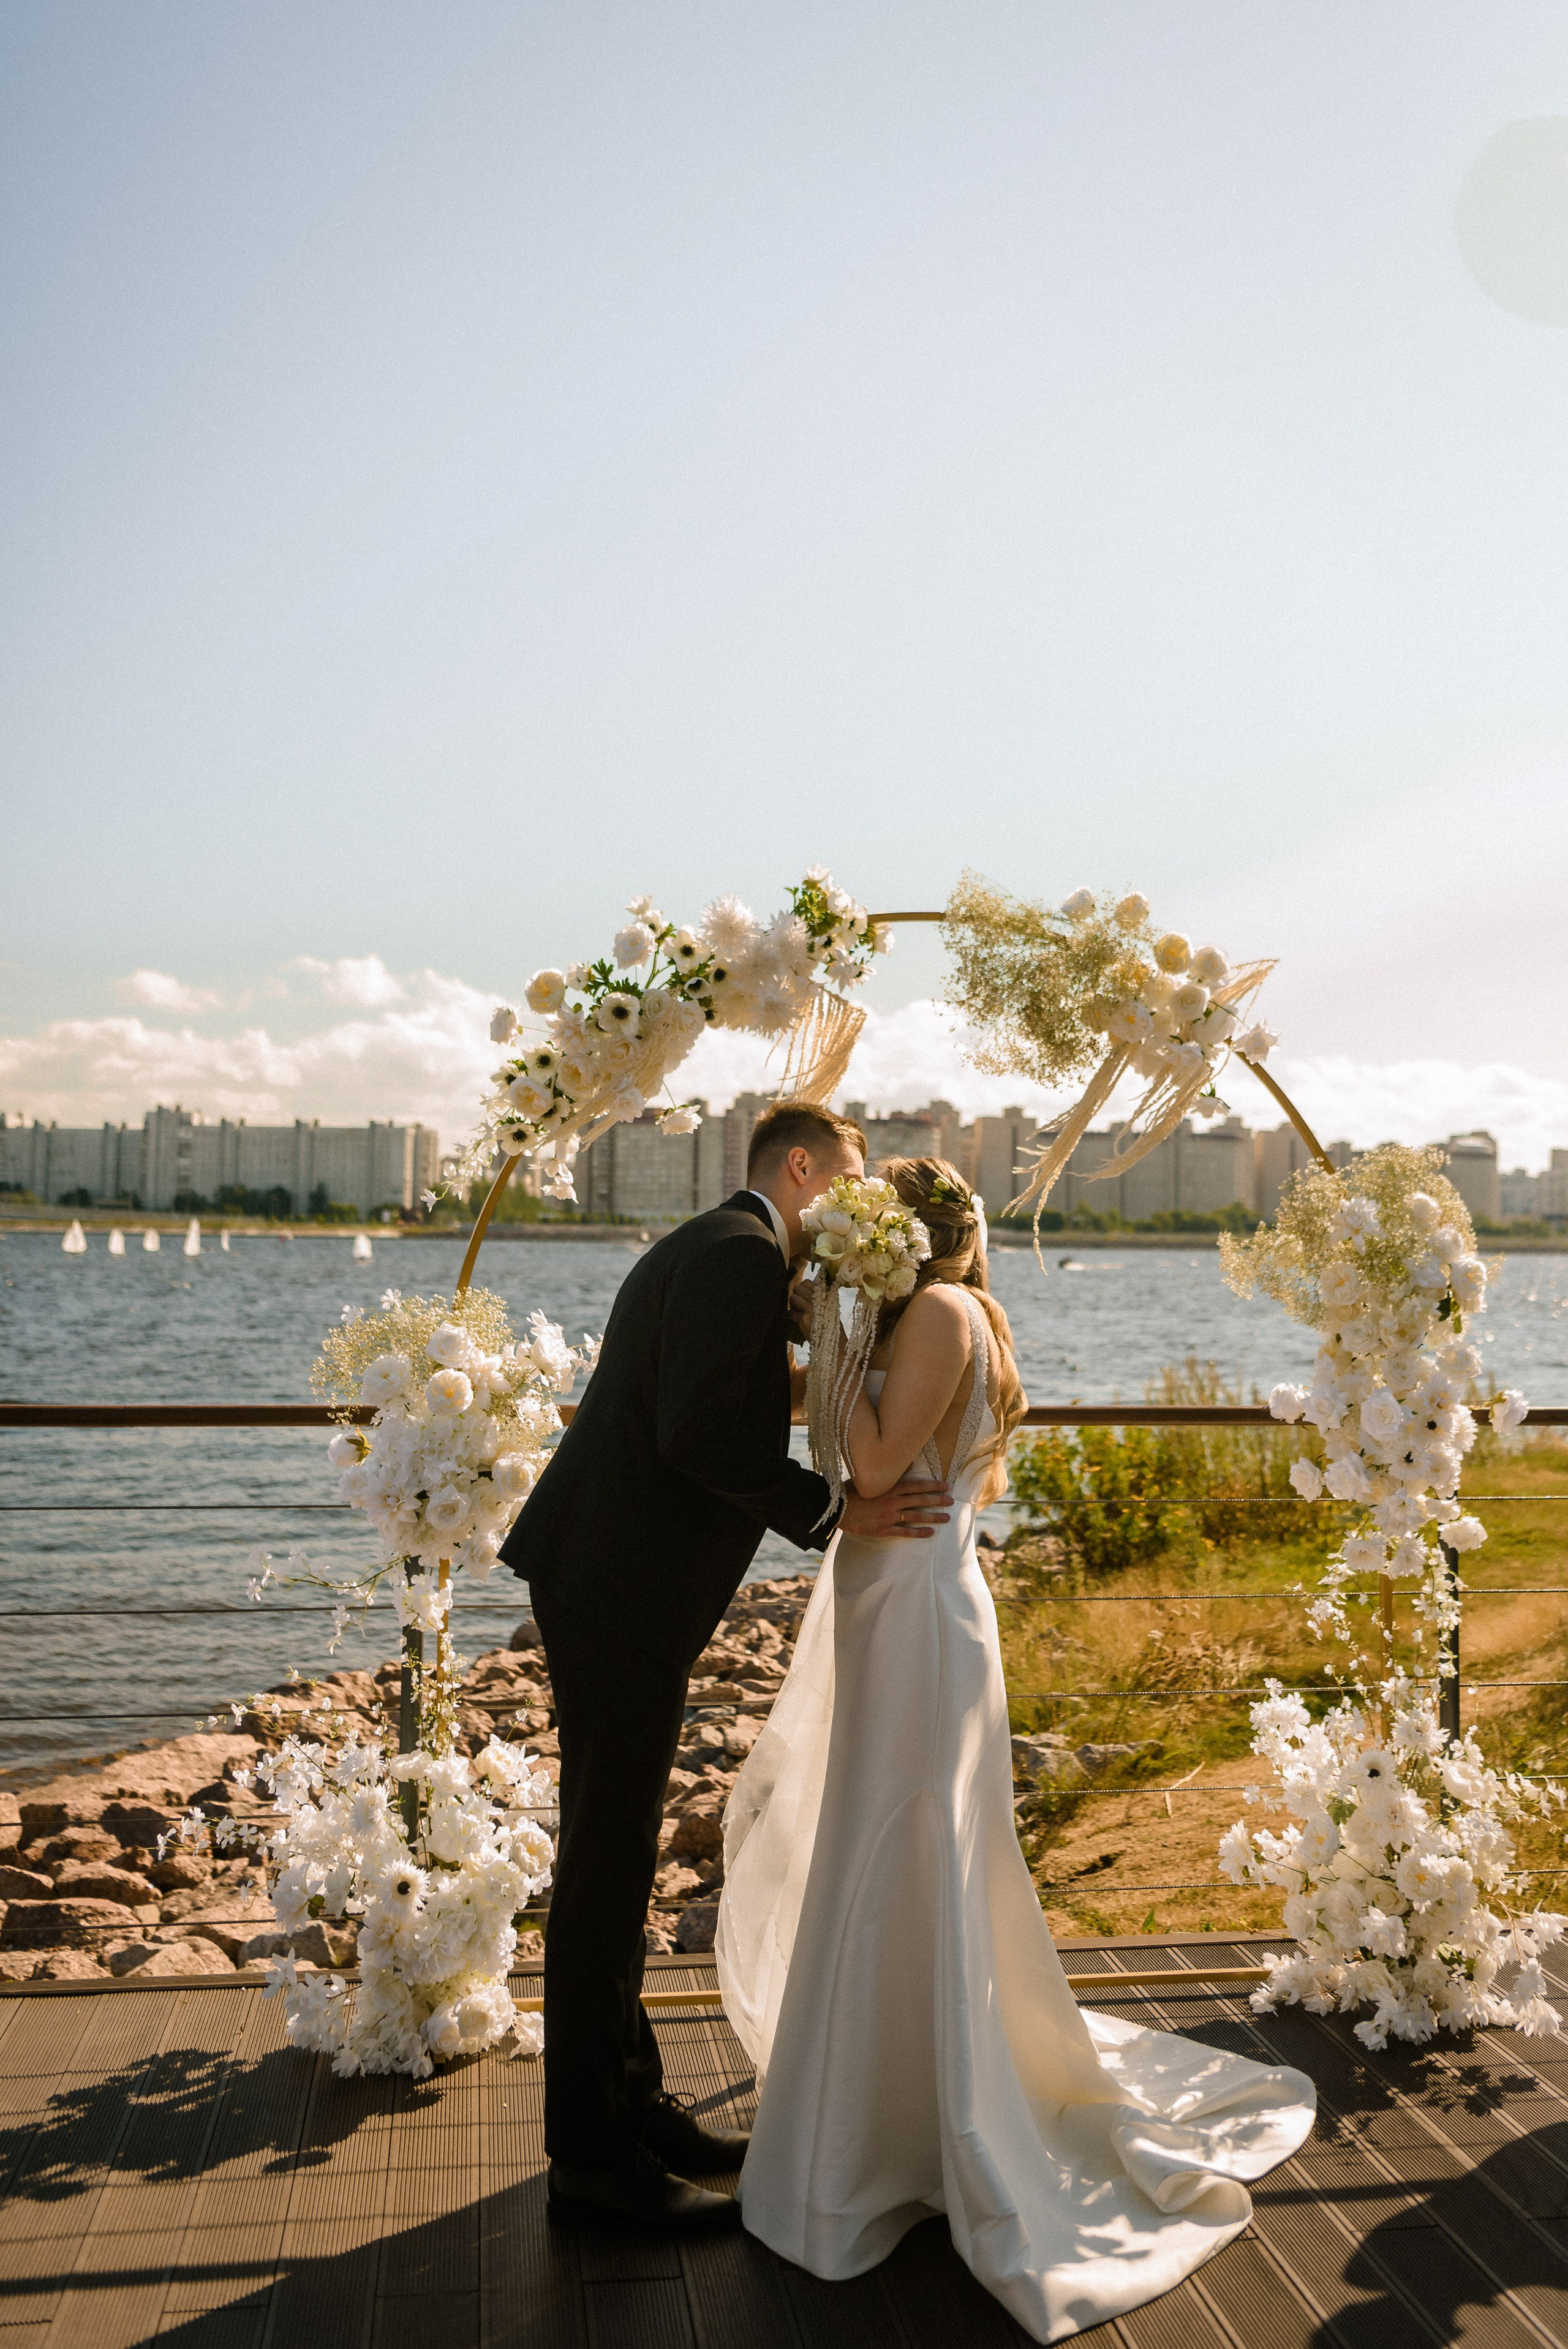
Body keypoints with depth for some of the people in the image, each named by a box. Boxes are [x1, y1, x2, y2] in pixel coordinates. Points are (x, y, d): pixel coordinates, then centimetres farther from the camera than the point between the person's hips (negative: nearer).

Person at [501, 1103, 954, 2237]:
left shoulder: (708, 1247, 18)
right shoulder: (742, 1253, -14)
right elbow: (698, 1431, -23)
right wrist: (834, 1513, -16)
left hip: (609, 1581, 11)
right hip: (624, 1590, -11)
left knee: (617, 1855, 17)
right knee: (610, 1859, 0)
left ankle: (631, 2105, 31)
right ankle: (593, 2157, 13)